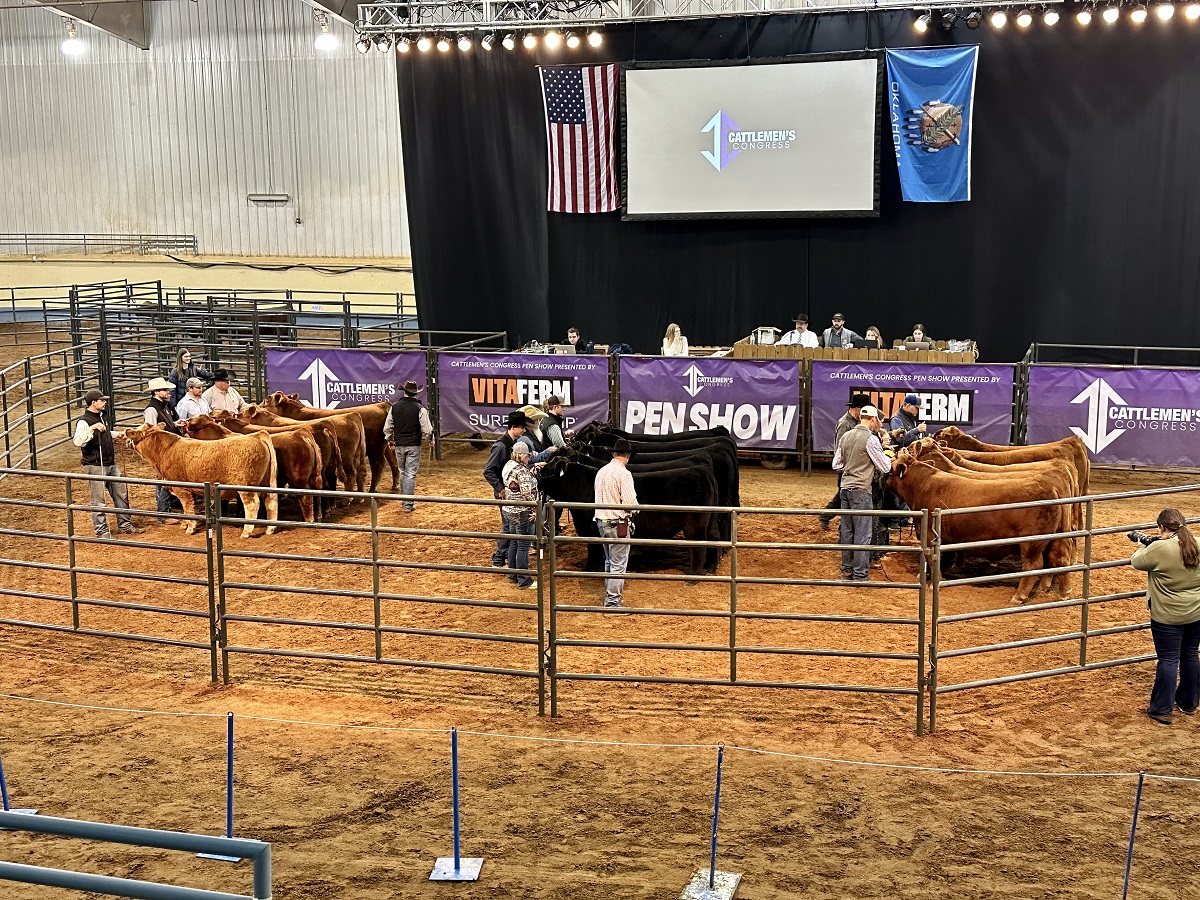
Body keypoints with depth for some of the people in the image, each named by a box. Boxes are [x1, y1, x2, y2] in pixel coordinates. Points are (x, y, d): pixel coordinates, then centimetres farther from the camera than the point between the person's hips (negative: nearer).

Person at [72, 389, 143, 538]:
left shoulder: (100, 417, 12)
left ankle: (125, 524, 25)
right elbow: (77, 442, -31)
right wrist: (92, 428, -39)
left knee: (121, 493, 13)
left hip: (110, 464, 9)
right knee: (97, 499, 0)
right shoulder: (84, 422, -16)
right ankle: (102, 531, 7)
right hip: (95, 466, -9)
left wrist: (117, 435, 26)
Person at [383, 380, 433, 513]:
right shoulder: (420, 409, -12)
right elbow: (426, 430, -11)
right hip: (414, 445, -3)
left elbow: (387, 428, 5)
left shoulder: (394, 407, -1)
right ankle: (408, 504, -1)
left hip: (399, 445, 3)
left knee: (402, 472, 20)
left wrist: (389, 439, 22)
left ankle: (404, 498, 31)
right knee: (410, 474, 0)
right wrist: (424, 436, 12)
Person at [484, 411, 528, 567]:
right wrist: (500, 489, -22)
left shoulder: (514, 443, 4)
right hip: (505, 492, -8)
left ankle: (508, 554, 30)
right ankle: (498, 560, 8)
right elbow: (488, 471, -22)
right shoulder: (501, 445, -21)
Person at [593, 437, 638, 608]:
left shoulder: (601, 472, 8)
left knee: (609, 561, 20)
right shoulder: (624, 473, -16)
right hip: (618, 523, -8)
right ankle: (613, 603, -2)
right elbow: (630, 503, -21)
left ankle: (609, 597, 29)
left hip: (602, 521, 8)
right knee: (619, 565, -2)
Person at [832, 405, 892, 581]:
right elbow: (885, 467, -8)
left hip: (845, 488, 7)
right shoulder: (871, 439, -13)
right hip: (861, 490, -7)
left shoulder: (845, 436, 8)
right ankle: (860, 575, 2)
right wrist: (887, 457, 12)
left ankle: (847, 570, 24)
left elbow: (836, 465, 13)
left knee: (846, 531, 15)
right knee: (863, 533, -1)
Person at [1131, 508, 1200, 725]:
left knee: (1168, 659, 0)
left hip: (1168, 616, -6)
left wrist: (1142, 546, 15)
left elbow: (1137, 563, -4)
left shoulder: (1159, 549, -21)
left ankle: (1162, 709, 6)